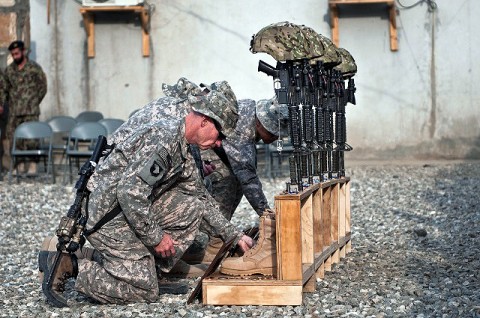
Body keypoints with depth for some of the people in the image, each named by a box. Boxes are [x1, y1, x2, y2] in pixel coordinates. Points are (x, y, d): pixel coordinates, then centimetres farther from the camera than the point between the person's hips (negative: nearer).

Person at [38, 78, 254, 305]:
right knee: (144, 292, -7)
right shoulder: (164, 135, -23)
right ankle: (69, 265, -2)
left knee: (193, 206, 5)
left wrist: (234, 236, 19)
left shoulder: (180, 142, 10)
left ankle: (150, 271, 6)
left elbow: (198, 192, 20)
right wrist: (156, 237, -17)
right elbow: (130, 191, -28)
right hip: (107, 213, -10)